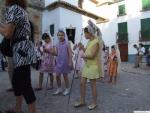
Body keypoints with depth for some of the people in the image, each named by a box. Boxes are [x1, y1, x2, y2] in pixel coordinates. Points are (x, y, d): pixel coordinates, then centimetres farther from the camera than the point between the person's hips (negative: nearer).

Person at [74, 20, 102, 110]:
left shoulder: (96, 42, -17)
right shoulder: (89, 41, 12)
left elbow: (91, 56, -22)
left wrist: (83, 56, -9)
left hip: (93, 66, -9)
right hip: (87, 65, 9)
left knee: (93, 85, 4)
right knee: (82, 83, 10)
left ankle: (94, 103, 22)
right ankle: (82, 101, 25)